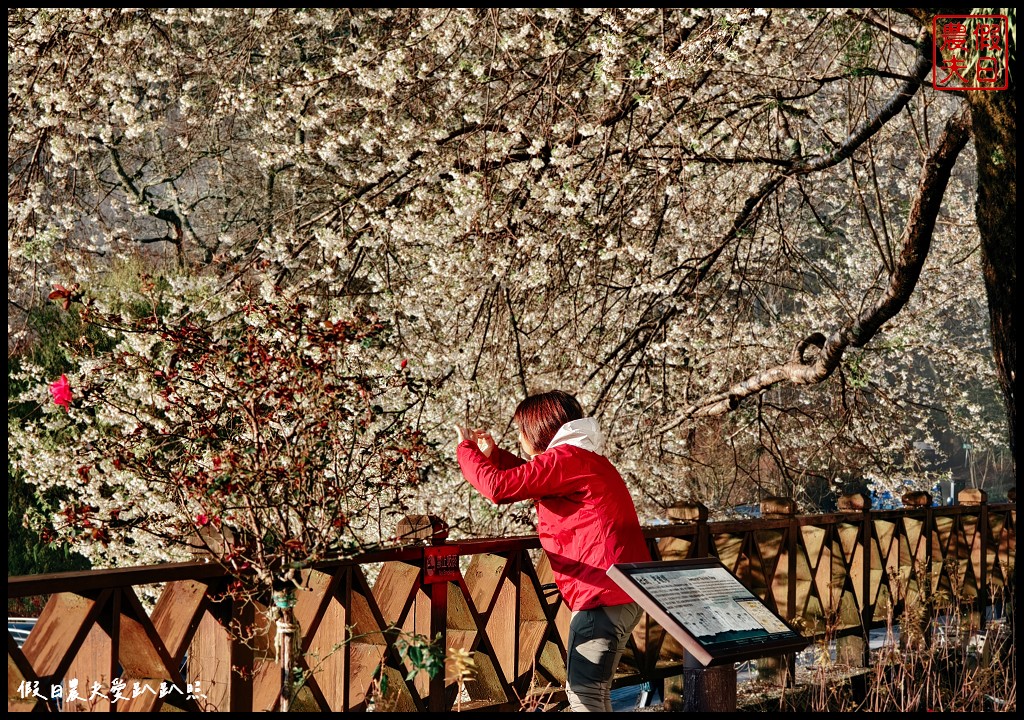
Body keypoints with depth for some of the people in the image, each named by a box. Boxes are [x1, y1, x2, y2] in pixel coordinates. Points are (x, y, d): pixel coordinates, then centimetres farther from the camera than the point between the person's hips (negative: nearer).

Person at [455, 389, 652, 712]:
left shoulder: (566, 457, -12)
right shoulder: (582, 458, 21)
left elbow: (499, 487, -17)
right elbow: (530, 478, 36)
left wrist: (466, 451, 0)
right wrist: (493, 454, 23)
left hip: (603, 595, -11)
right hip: (624, 591, 11)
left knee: (584, 693, -8)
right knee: (592, 689, 17)